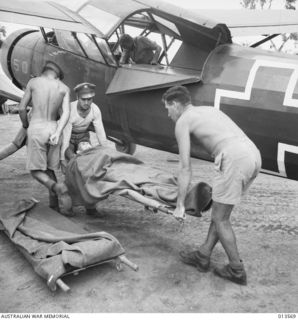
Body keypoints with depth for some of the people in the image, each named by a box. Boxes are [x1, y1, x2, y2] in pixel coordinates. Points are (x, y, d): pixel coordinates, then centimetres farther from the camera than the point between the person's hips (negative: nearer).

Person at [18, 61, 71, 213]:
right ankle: (54, 206, 14)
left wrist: (25, 125, 21)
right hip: (53, 131, 3)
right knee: (48, 169, 18)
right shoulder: (65, 88, 6)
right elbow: (66, 113, -8)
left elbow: (22, 108, 3)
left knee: (36, 172, 6)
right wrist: (57, 134, -15)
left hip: (36, 131, -3)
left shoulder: (33, 82, 2)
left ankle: (57, 187, -23)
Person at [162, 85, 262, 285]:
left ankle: (237, 271, 18)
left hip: (234, 159, -8)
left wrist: (180, 206, 6)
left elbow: (186, 168, 1)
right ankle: (203, 256, 29)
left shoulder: (182, 122, 7)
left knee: (220, 218, 8)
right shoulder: (209, 110, 30)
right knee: (220, 212, 19)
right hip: (253, 155, 9)